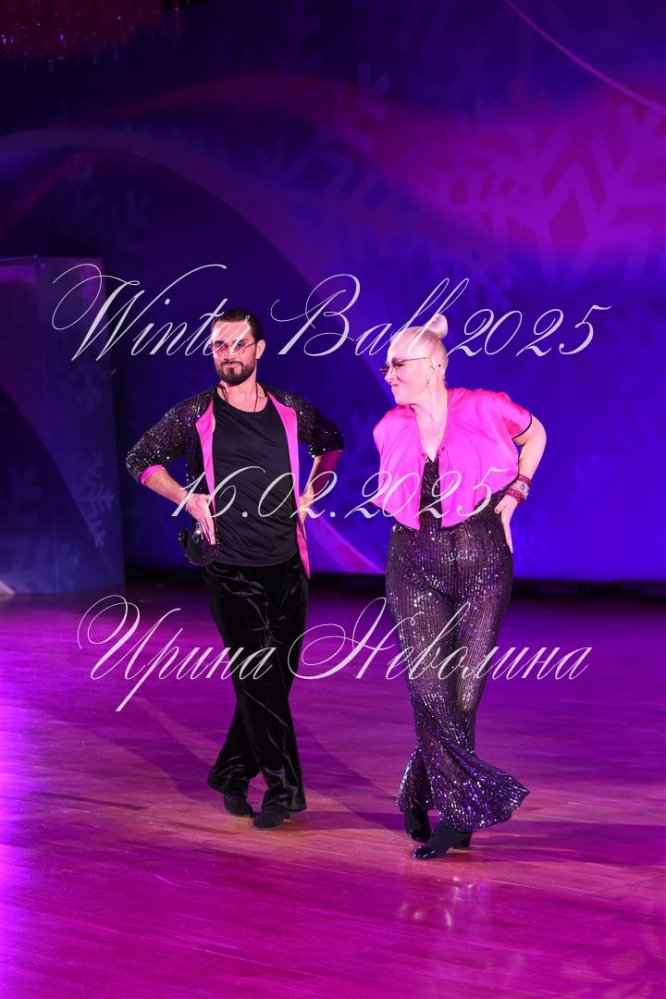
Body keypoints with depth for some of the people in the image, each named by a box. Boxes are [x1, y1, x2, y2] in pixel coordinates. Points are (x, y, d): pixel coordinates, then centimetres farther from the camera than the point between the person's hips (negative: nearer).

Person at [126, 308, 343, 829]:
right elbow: (141, 459, 9)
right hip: (231, 570, -3)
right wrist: (187, 498, -4)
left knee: (275, 679, 8)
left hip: (287, 567, 4)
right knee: (259, 679, -10)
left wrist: (309, 494, 9)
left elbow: (331, 443, 24)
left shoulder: (290, 410, 4)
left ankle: (232, 773, 25)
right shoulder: (195, 415, -3)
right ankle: (283, 789, -3)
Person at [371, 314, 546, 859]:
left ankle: (422, 795, 16)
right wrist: (386, 499, 3)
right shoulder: (391, 429, 4)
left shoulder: (485, 409, -6)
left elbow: (534, 434, 14)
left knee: (464, 692, -1)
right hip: (415, 565, 2)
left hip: (482, 561, -2)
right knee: (429, 689, -10)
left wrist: (513, 495, 5)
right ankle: (472, 803, -1)